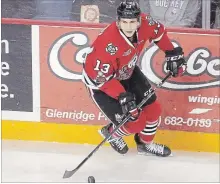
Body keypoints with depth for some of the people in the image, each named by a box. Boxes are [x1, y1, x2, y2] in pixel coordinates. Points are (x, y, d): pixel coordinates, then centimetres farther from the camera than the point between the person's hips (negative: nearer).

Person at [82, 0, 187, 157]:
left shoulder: (144, 24, -22)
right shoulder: (108, 44, -40)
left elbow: (159, 32, 3)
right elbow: (102, 78, -32)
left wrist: (173, 54, 2)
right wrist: (122, 96, -37)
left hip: (127, 72, 7)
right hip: (100, 80, -7)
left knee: (153, 108, 9)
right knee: (135, 122, -8)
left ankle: (146, 143, 36)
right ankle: (111, 133, 25)